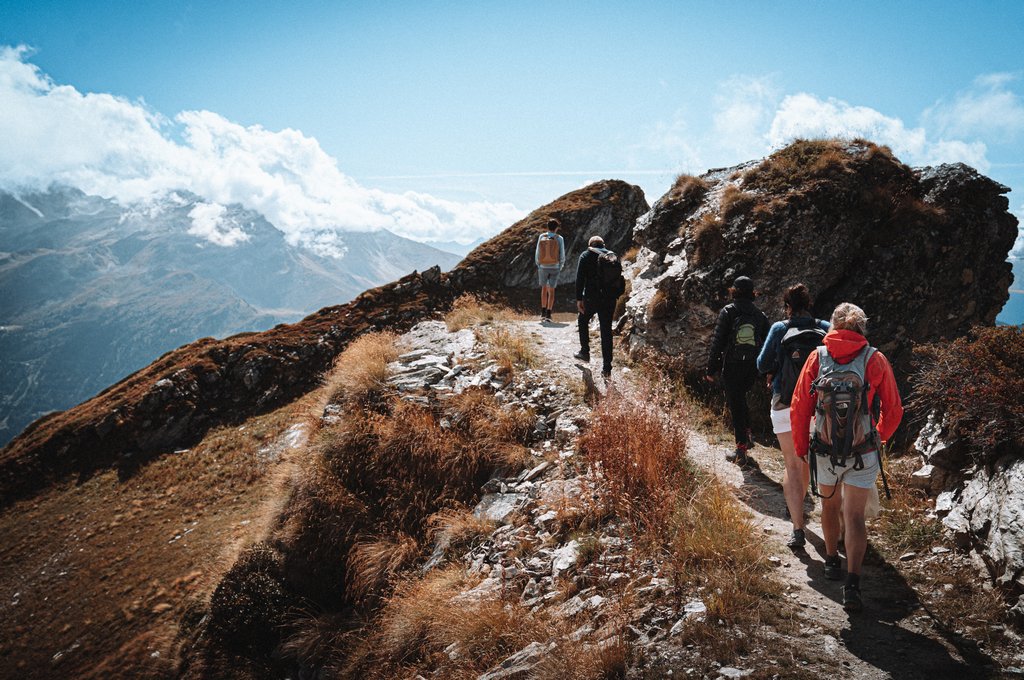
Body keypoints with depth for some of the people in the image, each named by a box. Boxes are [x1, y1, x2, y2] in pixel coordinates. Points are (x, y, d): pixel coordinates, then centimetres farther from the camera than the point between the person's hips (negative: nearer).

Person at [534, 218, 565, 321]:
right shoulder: (559, 238, -8)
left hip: (543, 267, 1)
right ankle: (548, 314, 3)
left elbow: (537, 253, -1)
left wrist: (538, 266, 12)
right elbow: (562, 255, -5)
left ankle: (543, 313, 16)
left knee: (544, 288, 18)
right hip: (554, 268, -1)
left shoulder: (541, 237, -5)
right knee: (551, 290, 6)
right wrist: (560, 267, 11)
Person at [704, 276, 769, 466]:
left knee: (735, 404, 2)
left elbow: (717, 342, -10)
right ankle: (747, 435, 29)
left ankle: (741, 451, 2)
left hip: (732, 366, -4)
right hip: (752, 368, 4)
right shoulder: (760, 315, 5)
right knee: (740, 398, 26)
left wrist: (711, 369, -6)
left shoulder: (728, 312, -7)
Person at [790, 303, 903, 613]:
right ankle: (852, 584, -8)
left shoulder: (818, 357, -4)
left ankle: (832, 561, 40)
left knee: (829, 505, 23)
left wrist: (800, 448, 10)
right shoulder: (875, 360, -6)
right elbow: (893, 410, 1)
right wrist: (880, 436, 21)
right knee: (855, 518, 3)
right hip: (862, 454, -1)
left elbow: (799, 408, -3)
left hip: (824, 451, 1)